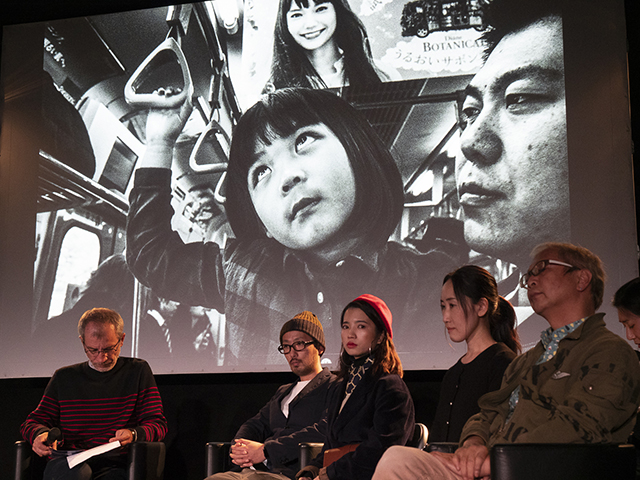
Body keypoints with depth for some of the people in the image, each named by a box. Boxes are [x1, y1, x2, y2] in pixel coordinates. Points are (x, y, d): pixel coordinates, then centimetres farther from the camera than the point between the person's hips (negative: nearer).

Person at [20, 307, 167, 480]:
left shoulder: (138, 371, 14)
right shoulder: (64, 378, 19)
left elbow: (157, 423, 9)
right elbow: (34, 421, 22)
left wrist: (133, 434, -15)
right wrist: (41, 433, -5)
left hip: (114, 465, -2)